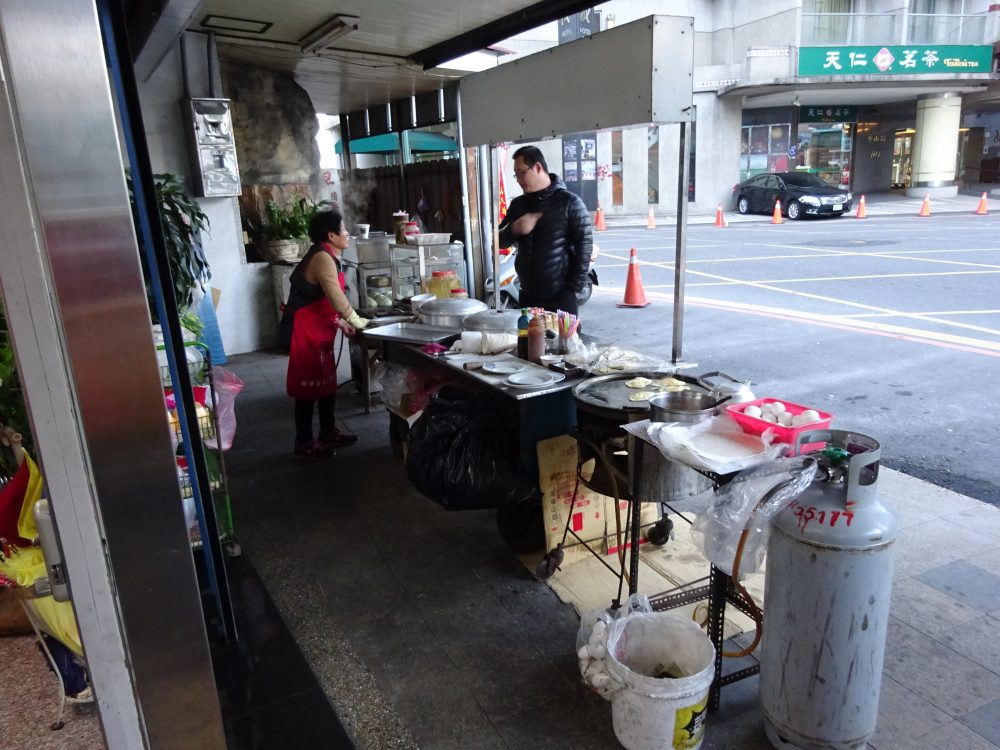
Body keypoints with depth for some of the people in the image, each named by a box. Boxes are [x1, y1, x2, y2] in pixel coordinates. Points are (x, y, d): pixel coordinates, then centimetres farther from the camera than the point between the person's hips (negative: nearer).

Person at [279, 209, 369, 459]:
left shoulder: (327, 257, 13)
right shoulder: (323, 258, -19)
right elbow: (336, 298, -22)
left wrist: (341, 323, 8)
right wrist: (356, 320, -9)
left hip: (317, 329, 10)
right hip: (303, 331, -10)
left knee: (327, 382, 16)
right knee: (308, 386, -2)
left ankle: (329, 433, 28)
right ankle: (304, 443, 10)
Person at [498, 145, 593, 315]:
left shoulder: (569, 202, -5)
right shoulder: (518, 204, 12)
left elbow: (584, 246, -7)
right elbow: (499, 241, 13)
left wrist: (574, 288, -11)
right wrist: (514, 229, -10)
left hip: (560, 297, -5)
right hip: (527, 296, 5)